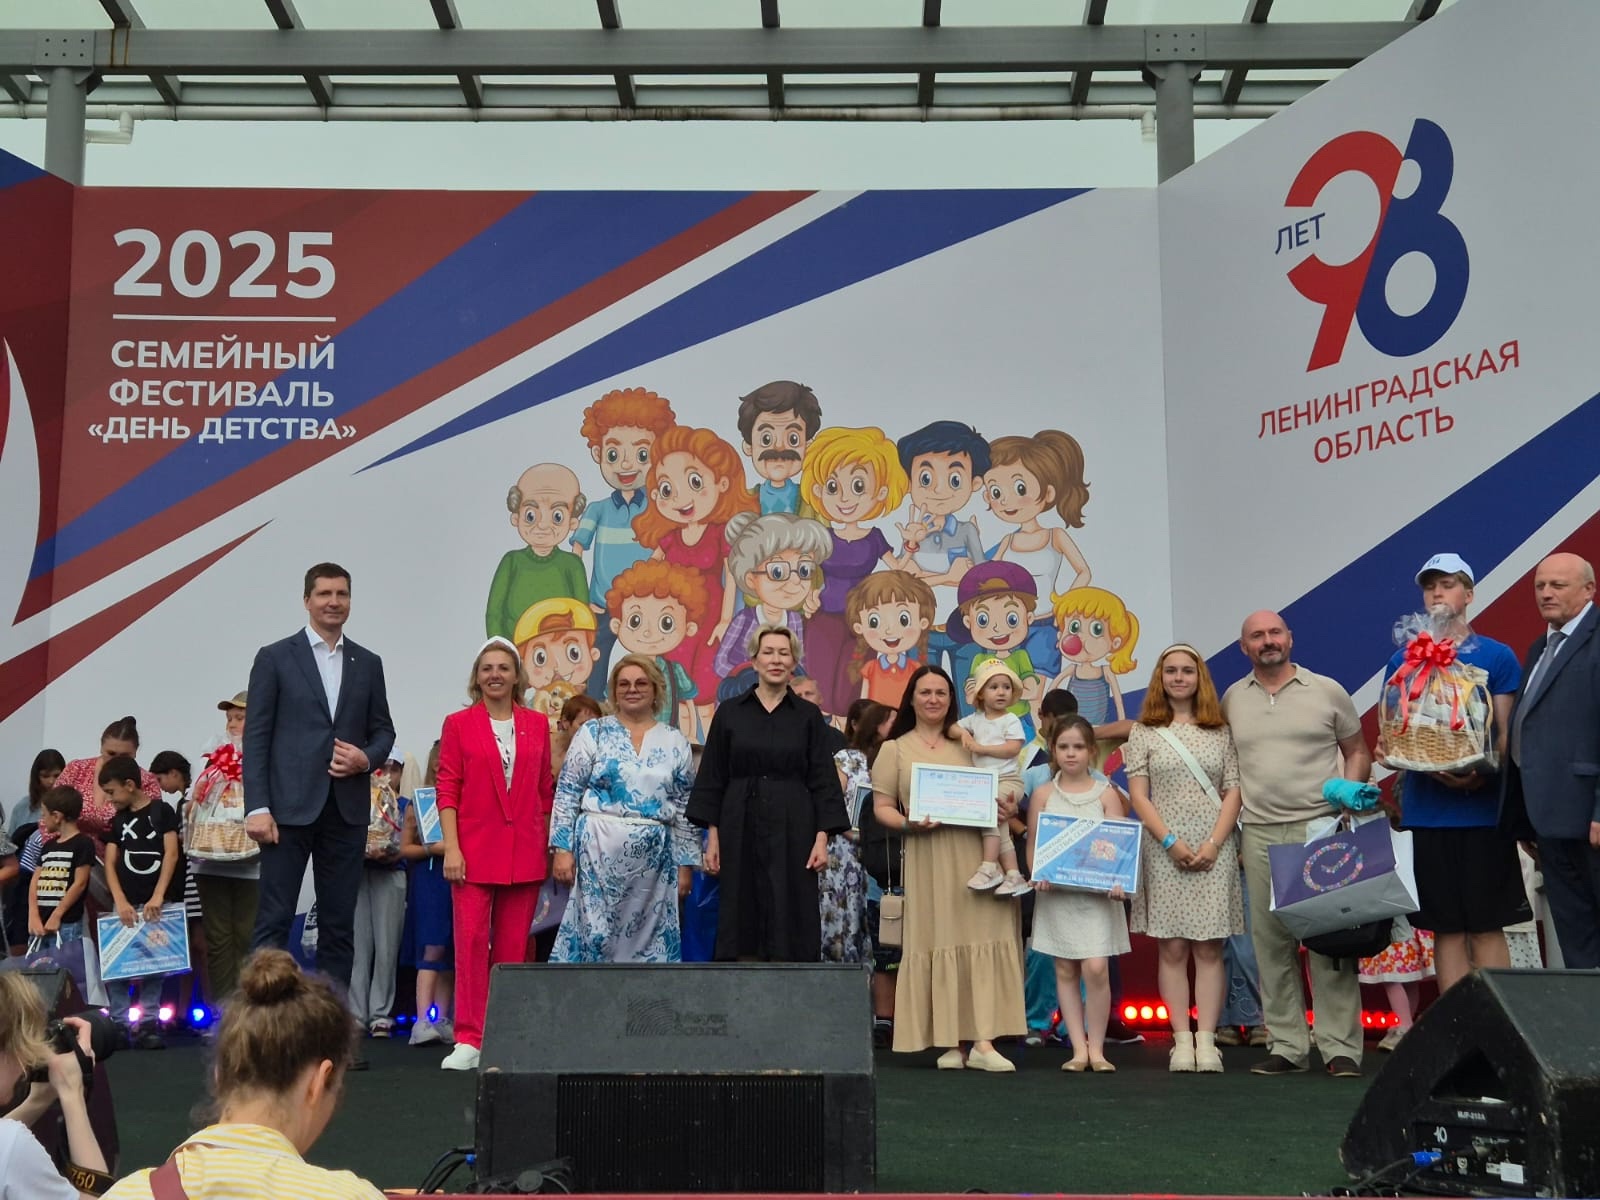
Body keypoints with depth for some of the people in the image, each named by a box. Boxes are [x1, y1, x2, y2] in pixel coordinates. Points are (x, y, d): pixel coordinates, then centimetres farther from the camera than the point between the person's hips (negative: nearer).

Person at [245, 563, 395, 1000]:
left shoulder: (368, 664, 13)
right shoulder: (274, 658, 2)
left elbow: (383, 730, 16)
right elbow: (256, 736, -2)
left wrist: (366, 758, -7)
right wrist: (257, 808, -10)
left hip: (348, 810, 4)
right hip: (290, 807, -3)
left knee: (339, 923, 7)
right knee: (274, 920, -4)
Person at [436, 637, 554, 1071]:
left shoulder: (537, 725, 9)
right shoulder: (459, 724, 4)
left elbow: (545, 791, 12)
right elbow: (448, 790, 0)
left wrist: (547, 847, 9)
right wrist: (451, 848, -8)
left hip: (524, 851, 2)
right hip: (475, 850, -2)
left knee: (513, 946, 5)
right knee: (471, 940, -8)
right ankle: (468, 1040, -4)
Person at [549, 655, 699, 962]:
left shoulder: (675, 742, 9)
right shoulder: (594, 732, 4)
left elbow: (685, 808, 10)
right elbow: (567, 794, 1)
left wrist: (685, 863, 6)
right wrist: (562, 848, -6)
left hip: (653, 857, 2)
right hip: (598, 851, -2)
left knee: (649, 941, 3)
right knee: (594, 934, -3)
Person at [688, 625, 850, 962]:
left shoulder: (809, 716, 4)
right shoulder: (729, 712, 5)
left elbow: (823, 781, 2)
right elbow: (713, 778, 6)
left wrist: (822, 838, -7)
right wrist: (712, 836, 0)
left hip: (792, 830, -1)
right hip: (741, 828, 1)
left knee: (790, 922, -1)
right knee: (741, 919, 2)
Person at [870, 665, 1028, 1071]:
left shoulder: (966, 745, 18)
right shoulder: (895, 750, 12)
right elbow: (882, 807, 6)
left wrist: (1004, 809, -2)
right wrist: (908, 823, -14)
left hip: (976, 850, 2)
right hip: (927, 855, -1)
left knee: (982, 941, -8)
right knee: (937, 941, -3)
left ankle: (984, 1042, -11)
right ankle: (948, 1042, 4)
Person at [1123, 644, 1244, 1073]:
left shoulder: (1221, 732, 9)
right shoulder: (1144, 732, 7)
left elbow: (1233, 792, 4)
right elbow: (1138, 797, 1)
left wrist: (1214, 844, -8)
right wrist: (1171, 842, -9)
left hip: (1215, 852, 0)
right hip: (1165, 852, 0)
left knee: (1209, 948, -1)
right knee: (1173, 948, -1)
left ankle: (1206, 1039, 0)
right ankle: (1182, 1040, 2)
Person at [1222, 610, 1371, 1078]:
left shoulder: (1327, 691, 5)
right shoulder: (1232, 700, 11)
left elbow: (1358, 751, 11)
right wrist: (1232, 818, 8)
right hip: (1259, 834, 3)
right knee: (1271, 942, 4)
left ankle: (1340, 1047, 1)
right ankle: (1287, 1045, 11)